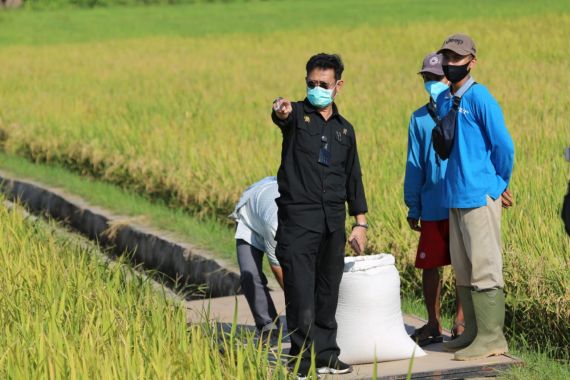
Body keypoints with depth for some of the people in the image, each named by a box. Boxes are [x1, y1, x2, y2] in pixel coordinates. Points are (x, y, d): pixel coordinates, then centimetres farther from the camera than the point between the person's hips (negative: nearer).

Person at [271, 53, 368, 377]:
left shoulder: (345, 129, 14)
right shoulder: (297, 115, 0)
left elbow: (353, 178, 17)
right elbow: (282, 118, -26)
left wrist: (361, 223, 12)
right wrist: (280, 112, -51)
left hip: (333, 222, 5)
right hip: (298, 219, -5)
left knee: (328, 293, 10)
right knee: (301, 295, -7)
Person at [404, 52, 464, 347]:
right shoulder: (419, 118, 7)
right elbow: (414, 166, 11)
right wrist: (413, 208, 10)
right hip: (433, 207, 3)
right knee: (430, 265, 6)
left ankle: (460, 321, 14)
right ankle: (433, 324, 19)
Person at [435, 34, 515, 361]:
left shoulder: (479, 97, -10)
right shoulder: (443, 101, 12)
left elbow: (503, 145, -9)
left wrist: (500, 185, 0)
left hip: (480, 196, -8)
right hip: (455, 197, 8)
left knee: (484, 269, -6)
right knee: (464, 270, 12)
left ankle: (492, 338, -3)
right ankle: (473, 333, 20)